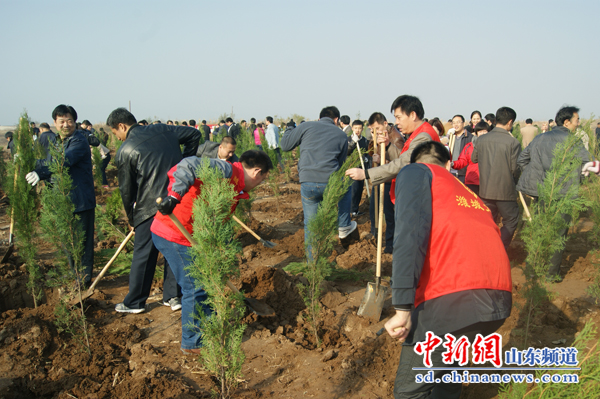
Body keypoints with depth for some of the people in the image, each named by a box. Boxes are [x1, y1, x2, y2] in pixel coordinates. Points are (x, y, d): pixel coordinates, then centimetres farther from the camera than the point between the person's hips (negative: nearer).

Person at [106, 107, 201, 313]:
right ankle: (173, 296, 21)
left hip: (151, 207, -5)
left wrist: (131, 219, 14)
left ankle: (134, 302, 19)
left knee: (143, 254, 7)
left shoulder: (125, 151, -6)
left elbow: (127, 190, 0)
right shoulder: (162, 130, 7)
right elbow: (194, 134, 15)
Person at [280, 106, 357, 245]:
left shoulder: (306, 126, 7)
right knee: (346, 188, 34)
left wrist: (289, 129, 30)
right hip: (331, 184, 0)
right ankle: (344, 227, 38)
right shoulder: (342, 136, 13)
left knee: (310, 224, 16)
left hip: (307, 184, 0)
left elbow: (285, 145, 11)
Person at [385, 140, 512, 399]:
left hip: (452, 297, -7)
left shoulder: (416, 172, 12)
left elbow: (410, 232, -7)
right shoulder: (468, 192, 33)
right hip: (501, 300, 7)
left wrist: (402, 308, -12)